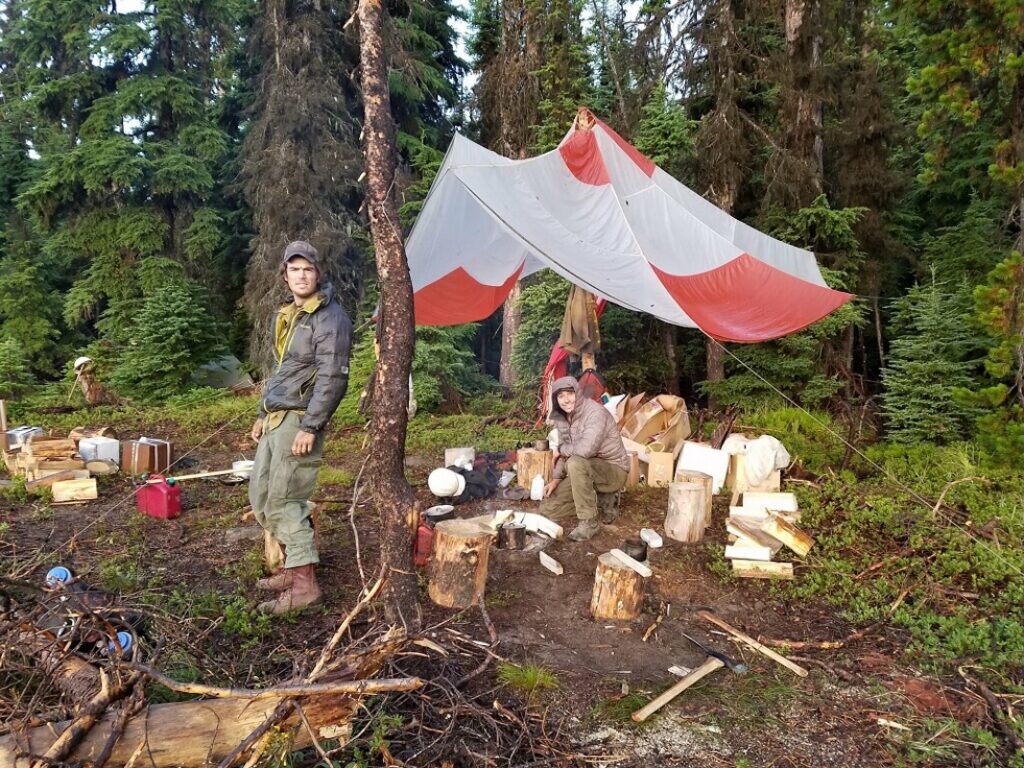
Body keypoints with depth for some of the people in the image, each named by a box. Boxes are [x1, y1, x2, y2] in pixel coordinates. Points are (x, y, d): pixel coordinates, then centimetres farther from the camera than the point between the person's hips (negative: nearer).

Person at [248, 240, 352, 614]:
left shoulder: (330, 317, -13)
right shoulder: (285, 315, 16)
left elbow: (333, 378, -19)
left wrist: (310, 427, -22)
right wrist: (263, 413, 22)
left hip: (300, 420, -9)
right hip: (276, 418, 9)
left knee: (283, 500, -7)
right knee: (260, 495, 14)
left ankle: (305, 584, 3)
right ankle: (293, 566, 27)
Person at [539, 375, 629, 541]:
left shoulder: (596, 412, -25)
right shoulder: (561, 418, 0)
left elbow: (585, 449, -39)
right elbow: (564, 452, 11)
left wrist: (564, 449, -18)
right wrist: (557, 478, -5)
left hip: (613, 470, -8)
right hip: (587, 471, 8)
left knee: (575, 463, -37)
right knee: (548, 509, 1)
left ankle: (589, 522, -22)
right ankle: (602, 498, 13)